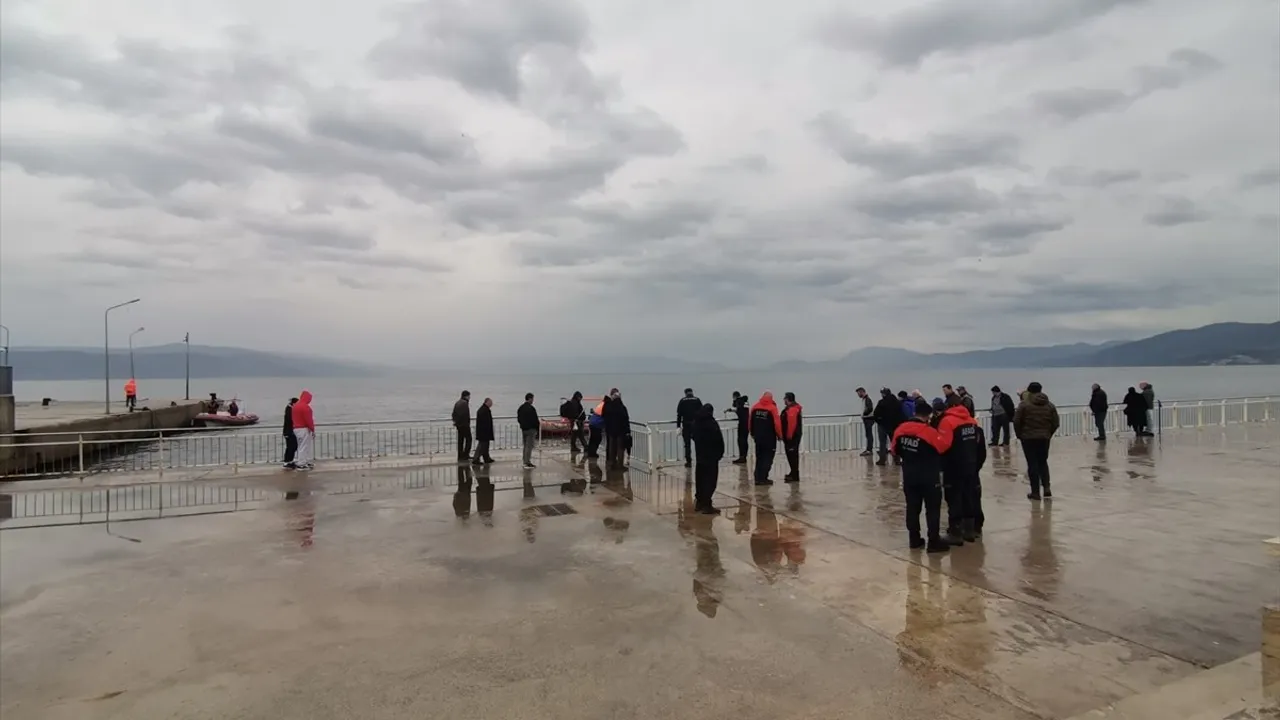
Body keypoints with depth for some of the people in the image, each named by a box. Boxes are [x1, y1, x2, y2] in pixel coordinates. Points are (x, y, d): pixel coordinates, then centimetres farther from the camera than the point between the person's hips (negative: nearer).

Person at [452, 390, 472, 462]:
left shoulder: (457, 403, 14)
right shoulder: (465, 403, -15)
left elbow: (454, 414, 17)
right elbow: (466, 414, -22)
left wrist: (455, 422, 21)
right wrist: (468, 422, -14)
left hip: (458, 424, 9)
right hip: (464, 424, -9)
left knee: (460, 440, 11)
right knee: (468, 439, -1)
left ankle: (460, 456, 13)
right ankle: (466, 455, -5)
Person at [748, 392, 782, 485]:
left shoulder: (755, 407, 3)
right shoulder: (772, 408, -11)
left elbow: (750, 422, 7)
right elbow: (777, 423, -13)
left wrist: (753, 434, 21)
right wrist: (779, 435, 2)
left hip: (758, 437, 5)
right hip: (769, 438, -5)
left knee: (759, 458, 14)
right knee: (768, 458, 2)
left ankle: (758, 478, 14)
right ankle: (763, 478, -2)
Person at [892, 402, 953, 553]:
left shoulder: (901, 429, 0)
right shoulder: (929, 431, -19)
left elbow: (895, 451, 10)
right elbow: (944, 445, -20)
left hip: (909, 476, 5)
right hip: (928, 477, -5)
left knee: (912, 507, 12)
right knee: (933, 508, 3)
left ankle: (914, 539, 18)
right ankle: (934, 541, 4)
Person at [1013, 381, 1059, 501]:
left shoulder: (1024, 404, -8)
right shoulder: (1049, 405, 5)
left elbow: (1016, 422, -9)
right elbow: (1055, 423, 4)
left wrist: (1019, 435, 5)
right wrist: (1048, 434, 16)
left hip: (1028, 438, -4)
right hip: (1044, 438, 4)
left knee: (1032, 464, 1)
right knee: (1043, 462, 19)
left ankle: (1035, 492, 3)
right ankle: (1046, 488, 9)